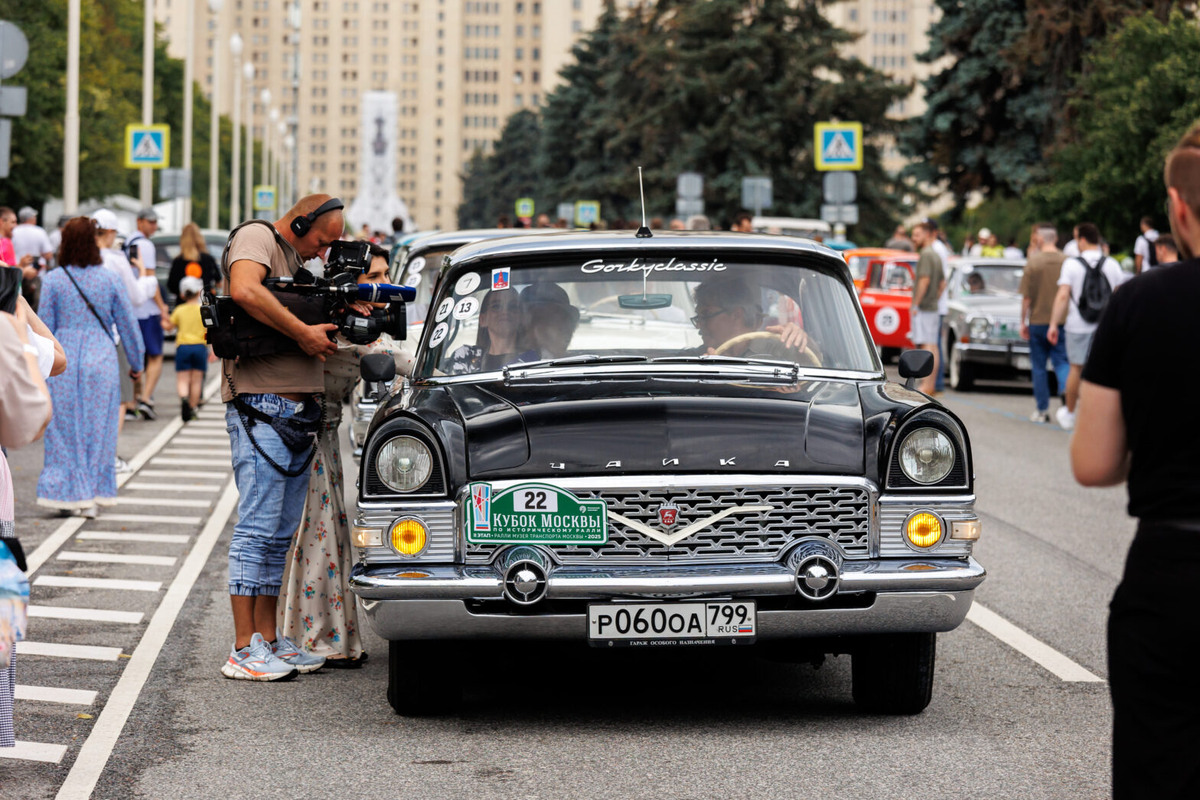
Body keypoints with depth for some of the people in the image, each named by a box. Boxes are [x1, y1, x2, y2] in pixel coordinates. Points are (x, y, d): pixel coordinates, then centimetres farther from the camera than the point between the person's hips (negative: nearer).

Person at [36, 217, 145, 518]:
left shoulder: (53, 280, -4)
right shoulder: (109, 279, -2)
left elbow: (44, 328, -3)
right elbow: (128, 325, 3)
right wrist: (136, 363, 15)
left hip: (64, 361, -1)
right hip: (101, 359, 1)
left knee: (64, 429, 8)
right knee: (98, 429, 9)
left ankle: (69, 495, 8)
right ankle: (95, 496, 11)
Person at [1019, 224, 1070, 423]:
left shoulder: (1033, 263, -8)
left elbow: (1026, 297, -7)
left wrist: (1023, 322, 3)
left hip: (1038, 321, -2)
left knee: (1039, 367, 9)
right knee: (1062, 363, 4)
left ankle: (1042, 410, 12)